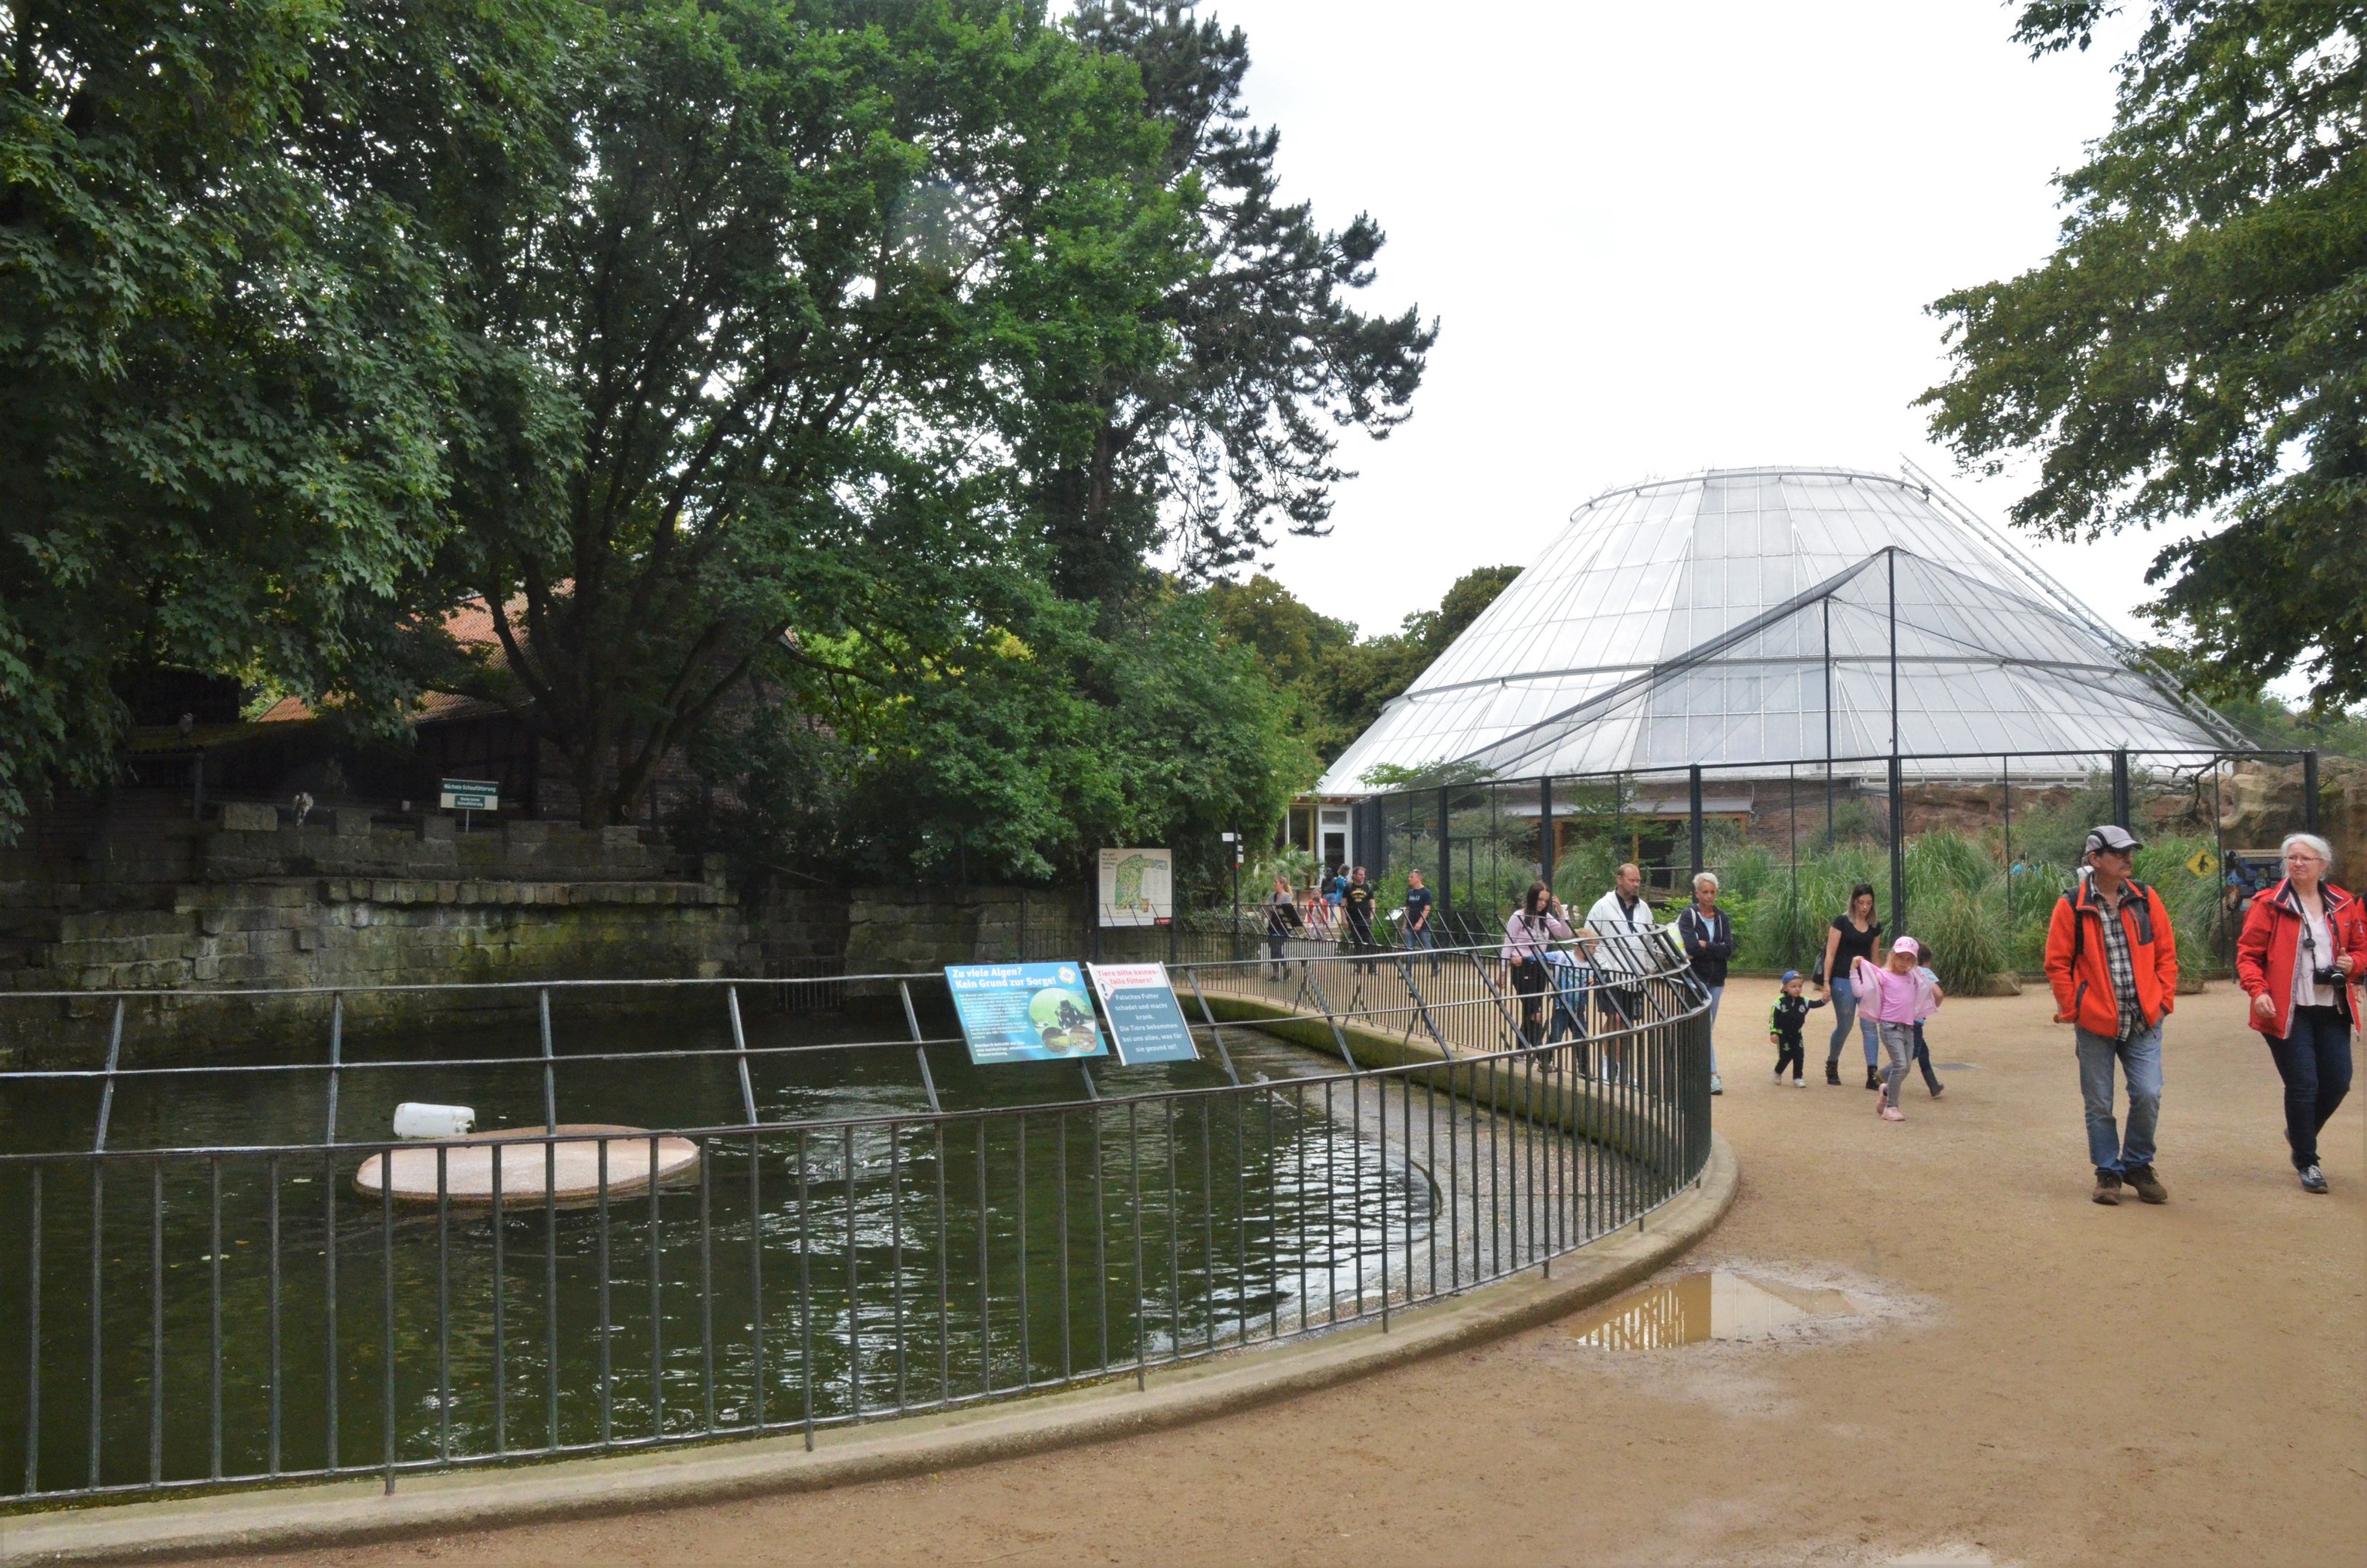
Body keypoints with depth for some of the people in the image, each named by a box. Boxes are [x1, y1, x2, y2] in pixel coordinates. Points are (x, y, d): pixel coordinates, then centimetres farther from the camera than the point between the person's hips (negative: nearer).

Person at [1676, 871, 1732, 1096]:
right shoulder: (1688, 916, -6)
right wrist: (1717, 949, -9)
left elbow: (1730, 949, -4)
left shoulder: (1721, 918, 8)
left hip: (1716, 980, 5)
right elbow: (1692, 947, -20)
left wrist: (1705, 946, -12)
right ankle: (1712, 1075, -10)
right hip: (1695, 978, -5)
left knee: (1707, 1028, 9)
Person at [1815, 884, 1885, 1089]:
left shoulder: (1875, 926, 9)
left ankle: (1872, 1075, -8)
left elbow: (1876, 957, 16)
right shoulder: (1841, 922, -5)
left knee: (1869, 1026, -6)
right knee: (1844, 1027, 5)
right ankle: (1831, 1067, 28)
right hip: (1843, 981, -4)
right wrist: (1826, 982, -11)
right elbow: (1830, 954, -6)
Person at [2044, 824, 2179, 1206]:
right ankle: (2108, 1172, 21)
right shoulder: (2072, 906, -4)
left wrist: (2163, 999, 2)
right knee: (2099, 1104, 6)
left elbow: (2166, 953, 10)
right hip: (2095, 1022, -2)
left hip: (2143, 1020, 2)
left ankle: (2138, 1166, 17)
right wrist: (2073, 1009, -6)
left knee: (2148, 1096, -4)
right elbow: (2057, 963, -1)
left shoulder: (2145, 899, 4)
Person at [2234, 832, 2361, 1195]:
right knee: (2303, 1085, -4)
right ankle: (2307, 1163, 10)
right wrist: (2258, 991, -19)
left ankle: (2300, 1133, 35)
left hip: (2332, 1010, 4)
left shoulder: (2343, 905, 9)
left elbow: (2361, 947, 19)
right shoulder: (2270, 904, -3)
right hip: (2288, 1011, -4)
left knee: (2338, 1082, 5)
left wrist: (2353, 963, -4)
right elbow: (2248, 953, -4)